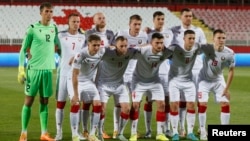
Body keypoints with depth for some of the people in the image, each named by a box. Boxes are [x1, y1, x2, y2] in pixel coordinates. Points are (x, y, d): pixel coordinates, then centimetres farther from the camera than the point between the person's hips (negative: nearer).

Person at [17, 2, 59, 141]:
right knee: (29, 101, 0)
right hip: (34, 69, -4)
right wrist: (21, 69, -7)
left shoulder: (54, 29, 7)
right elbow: (23, 50, -2)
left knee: (45, 102, 7)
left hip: (48, 69, 4)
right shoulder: (32, 29, -5)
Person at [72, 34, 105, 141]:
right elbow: (75, 75, -27)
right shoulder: (81, 54, -29)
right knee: (76, 104, -17)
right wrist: (75, 94, -27)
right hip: (78, 81, -4)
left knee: (97, 104, -7)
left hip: (89, 81, 4)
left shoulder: (102, 52, -15)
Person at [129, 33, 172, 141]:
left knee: (161, 104, -3)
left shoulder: (165, 52, -19)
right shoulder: (142, 51, -32)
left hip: (154, 80, 4)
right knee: (135, 105, -9)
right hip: (139, 80, -4)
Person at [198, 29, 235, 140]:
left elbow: (231, 71, -6)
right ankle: (203, 132, 4)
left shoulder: (229, 53, -18)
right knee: (202, 104, -11)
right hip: (204, 80, -3)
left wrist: (227, 88, -5)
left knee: (225, 104, -4)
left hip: (218, 80, 3)